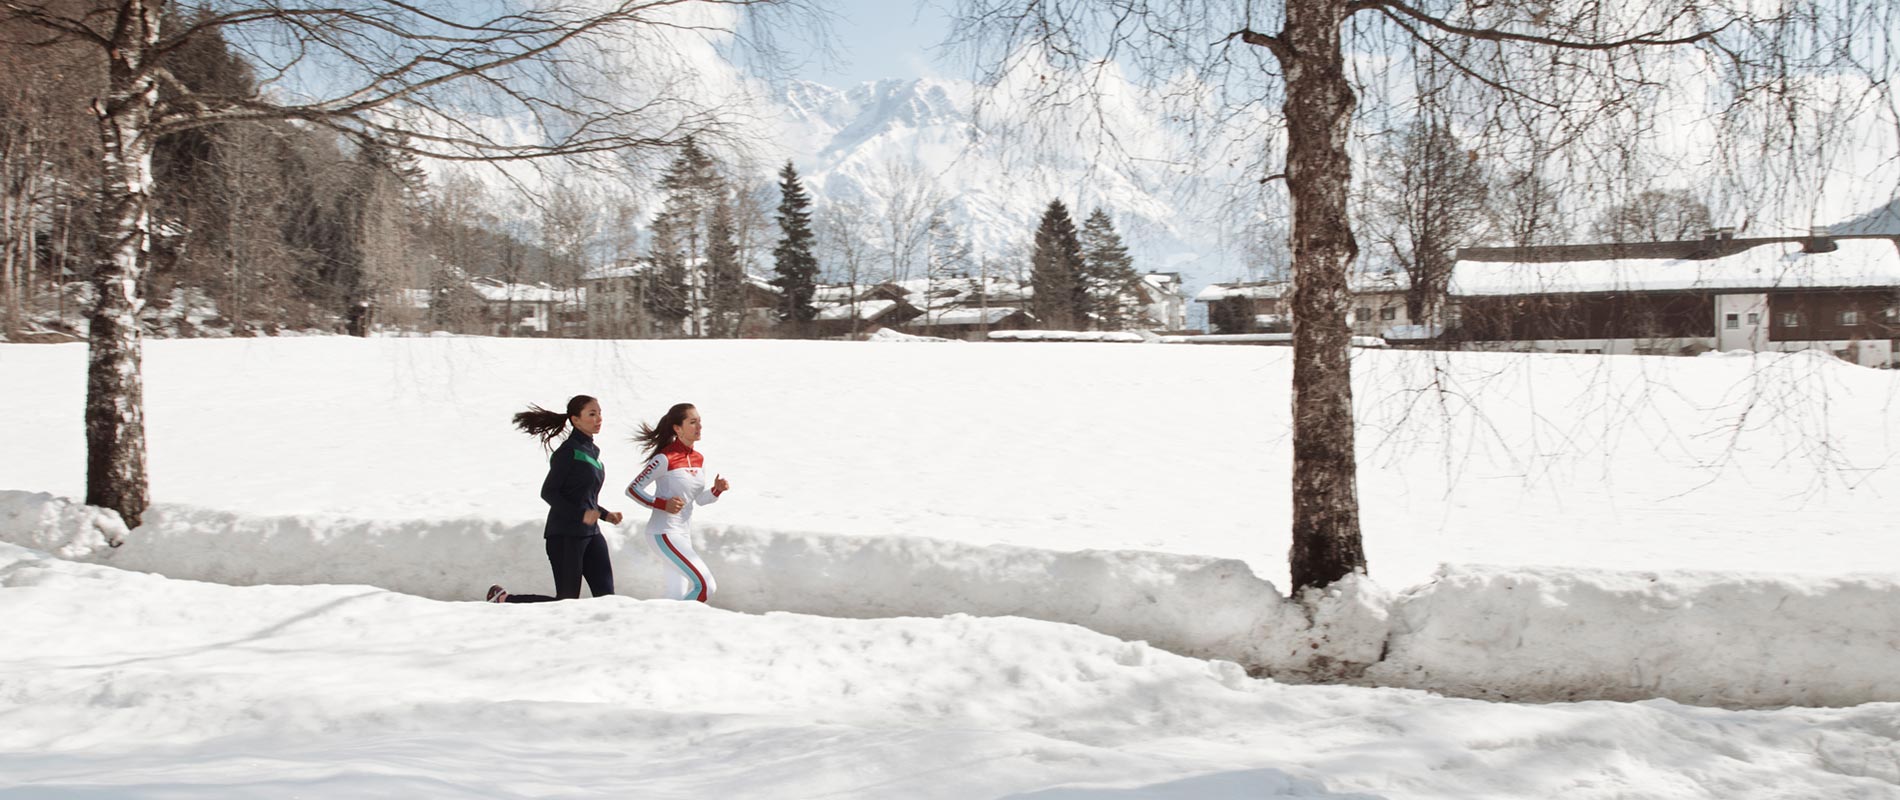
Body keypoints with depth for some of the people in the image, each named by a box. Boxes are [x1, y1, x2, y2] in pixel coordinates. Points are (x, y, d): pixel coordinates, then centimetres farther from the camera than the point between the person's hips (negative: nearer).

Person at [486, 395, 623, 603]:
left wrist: (605, 515, 10)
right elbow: (548, 492, -14)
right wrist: (581, 514, -22)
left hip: (591, 532, 8)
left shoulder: (592, 451, 15)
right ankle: (502, 599, 13)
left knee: (606, 596, -5)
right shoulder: (569, 451, -11)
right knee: (567, 600, -4)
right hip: (565, 534, -8)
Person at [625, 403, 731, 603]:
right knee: (707, 586, -17)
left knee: (677, 599, 11)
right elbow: (632, 489, -11)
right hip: (664, 533, -8)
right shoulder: (665, 458, -15)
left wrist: (716, 490, -2)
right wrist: (662, 504, -21)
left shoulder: (698, 460, 8)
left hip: (684, 534, 8)